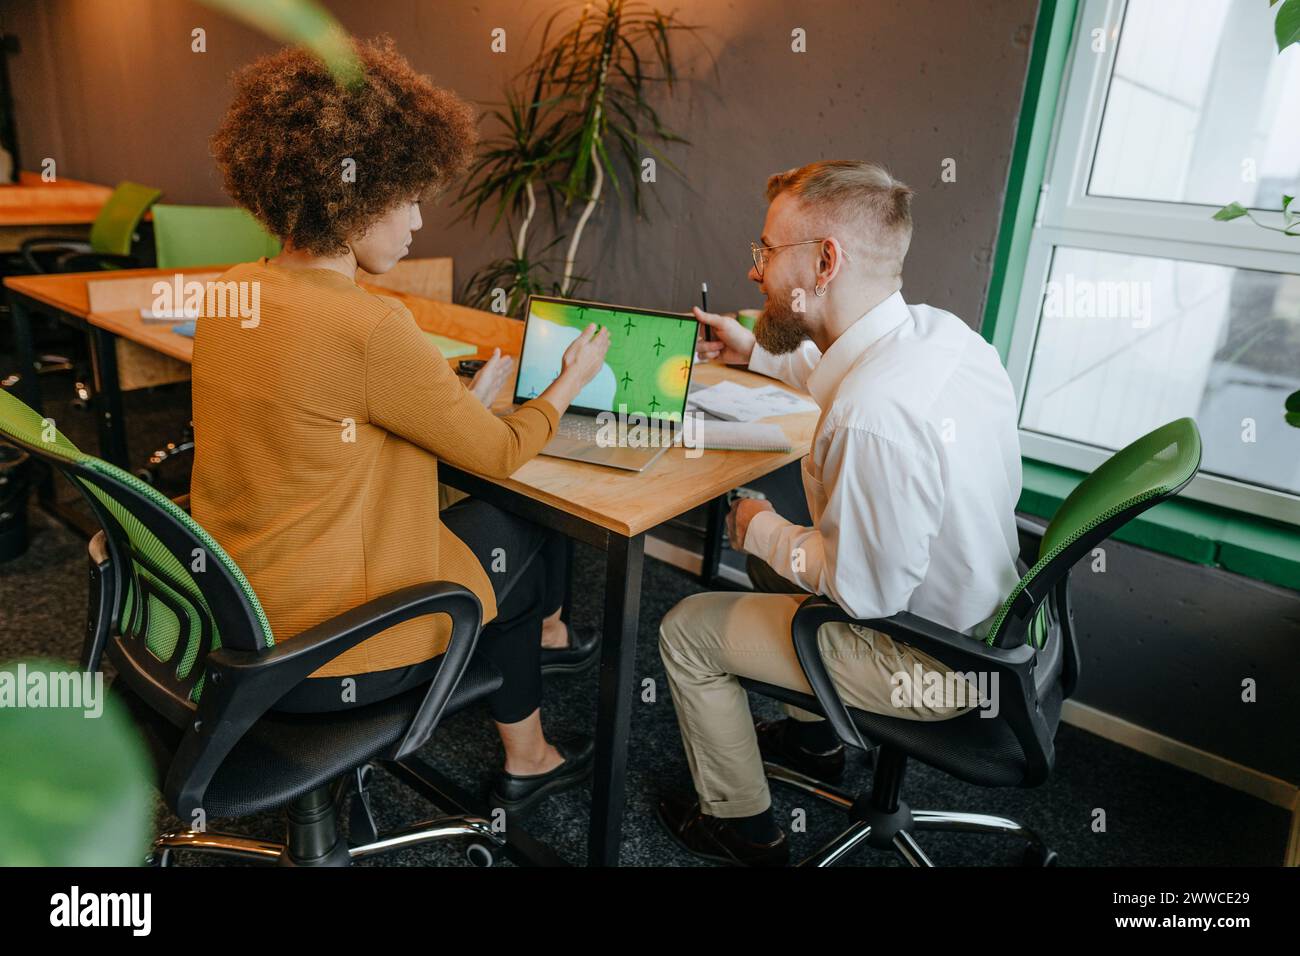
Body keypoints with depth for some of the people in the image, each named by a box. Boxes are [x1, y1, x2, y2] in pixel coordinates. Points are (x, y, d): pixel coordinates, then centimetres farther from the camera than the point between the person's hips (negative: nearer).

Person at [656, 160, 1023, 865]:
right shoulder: (937, 329, -7)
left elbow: (867, 590, -27)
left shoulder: (874, 417, -37)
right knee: (776, 548, 27)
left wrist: (761, 530, -12)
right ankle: (812, 736, 42)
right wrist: (758, 352, 15)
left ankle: (739, 825, 25)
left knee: (686, 628, 2)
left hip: (928, 666, -9)